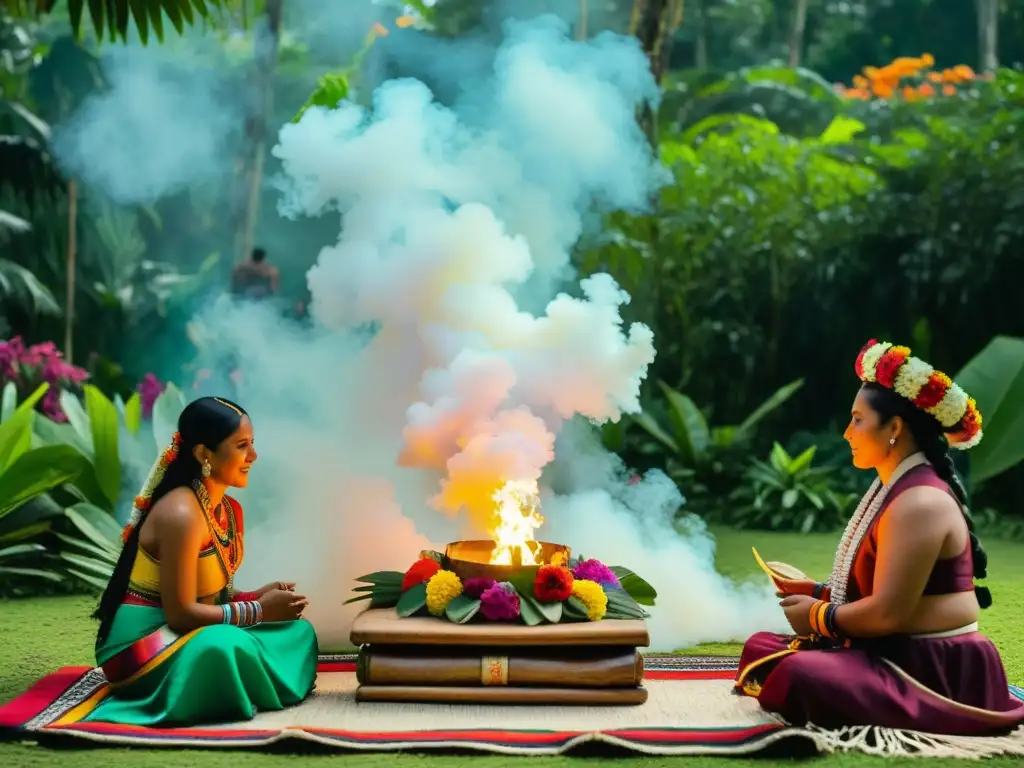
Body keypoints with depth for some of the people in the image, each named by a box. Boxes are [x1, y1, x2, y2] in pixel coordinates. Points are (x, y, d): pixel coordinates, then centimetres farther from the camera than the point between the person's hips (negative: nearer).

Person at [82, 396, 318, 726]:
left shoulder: (231, 510, 6)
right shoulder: (181, 515, -23)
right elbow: (180, 613, -23)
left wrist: (262, 596, -7)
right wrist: (259, 610, -15)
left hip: (188, 635, 9)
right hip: (141, 647, -9)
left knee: (298, 631, 1)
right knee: (223, 647, -38)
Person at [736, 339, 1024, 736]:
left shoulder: (918, 503, -20)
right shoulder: (894, 490, 13)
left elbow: (888, 612, -24)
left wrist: (819, 616, -10)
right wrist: (815, 591, 11)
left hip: (935, 668, -10)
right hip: (899, 653, 10)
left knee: (800, 676, -32)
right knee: (761, 648, 7)